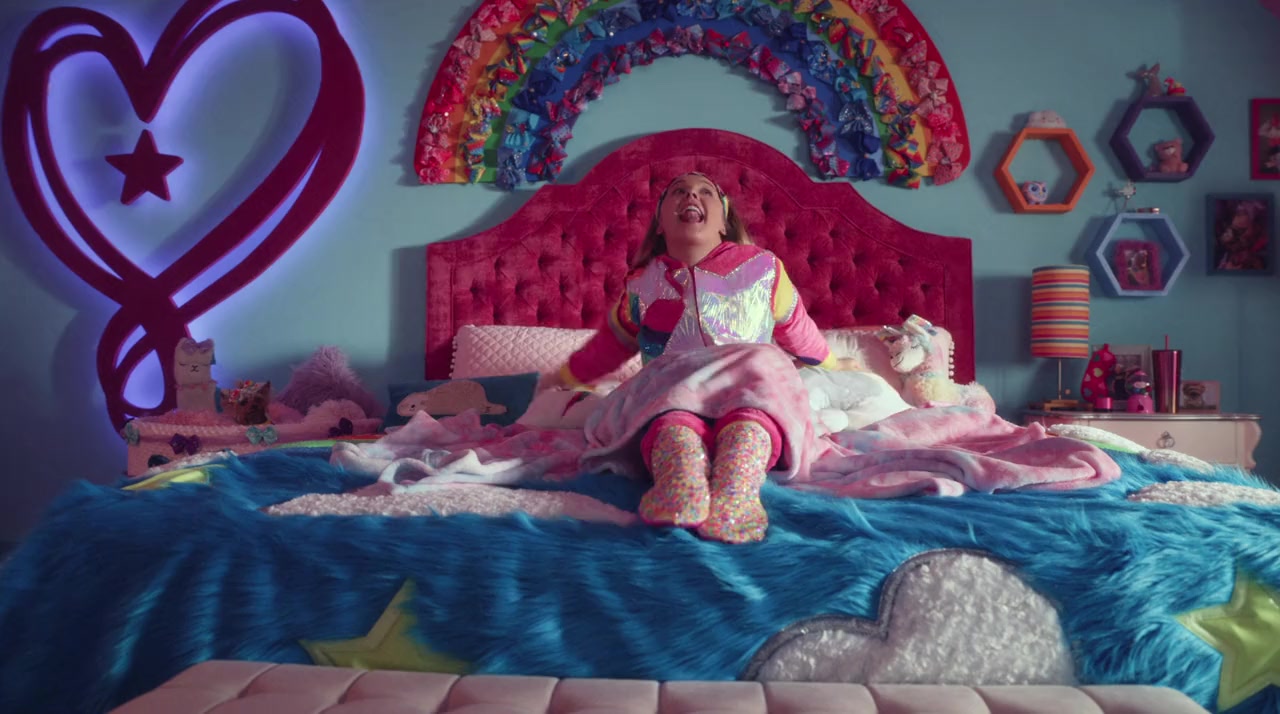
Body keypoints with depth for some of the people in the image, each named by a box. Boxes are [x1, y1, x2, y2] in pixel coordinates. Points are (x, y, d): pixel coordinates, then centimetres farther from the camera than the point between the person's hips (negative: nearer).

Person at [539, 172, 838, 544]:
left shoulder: (762, 267, 16)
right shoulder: (643, 283, 19)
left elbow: (798, 331, 30)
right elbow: (610, 344, 34)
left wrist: (833, 372, 41)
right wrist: (566, 377, 44)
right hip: (670, 390, 1)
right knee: (673, 422, -41)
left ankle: (734, 493, -70)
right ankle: (681, 485, -72)